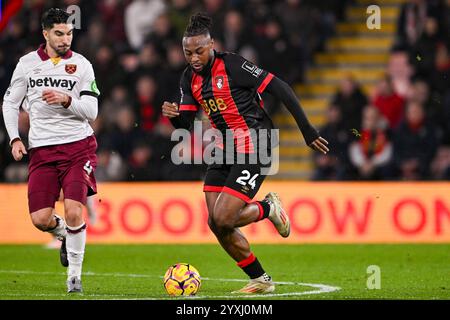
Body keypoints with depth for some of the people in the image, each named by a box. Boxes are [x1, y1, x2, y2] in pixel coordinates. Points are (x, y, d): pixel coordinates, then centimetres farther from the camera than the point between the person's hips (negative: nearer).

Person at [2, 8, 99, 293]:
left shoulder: (81, 64, 1)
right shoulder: (27, 64, 5)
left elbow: (91, 111, -3)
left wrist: (67, 100, -20)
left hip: (78, 144, -2)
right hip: (42, 149, 2)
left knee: (73, 211, -16)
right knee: (41, 219, -5)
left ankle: (75, 275, -2)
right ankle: (64, 235, 31)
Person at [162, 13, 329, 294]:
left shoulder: (231, 65, -16)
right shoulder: (190, 78, 7)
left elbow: (280, 89, -15)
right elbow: (186, 124, 7)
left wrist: (307, 131, -15)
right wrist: (173, 114, -17)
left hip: (253, 149, -8)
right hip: (224, 150, 8)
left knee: (222, 219, -17)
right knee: (216, 224, 0)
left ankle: (269, 208, 14)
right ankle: (261, 281, 16)